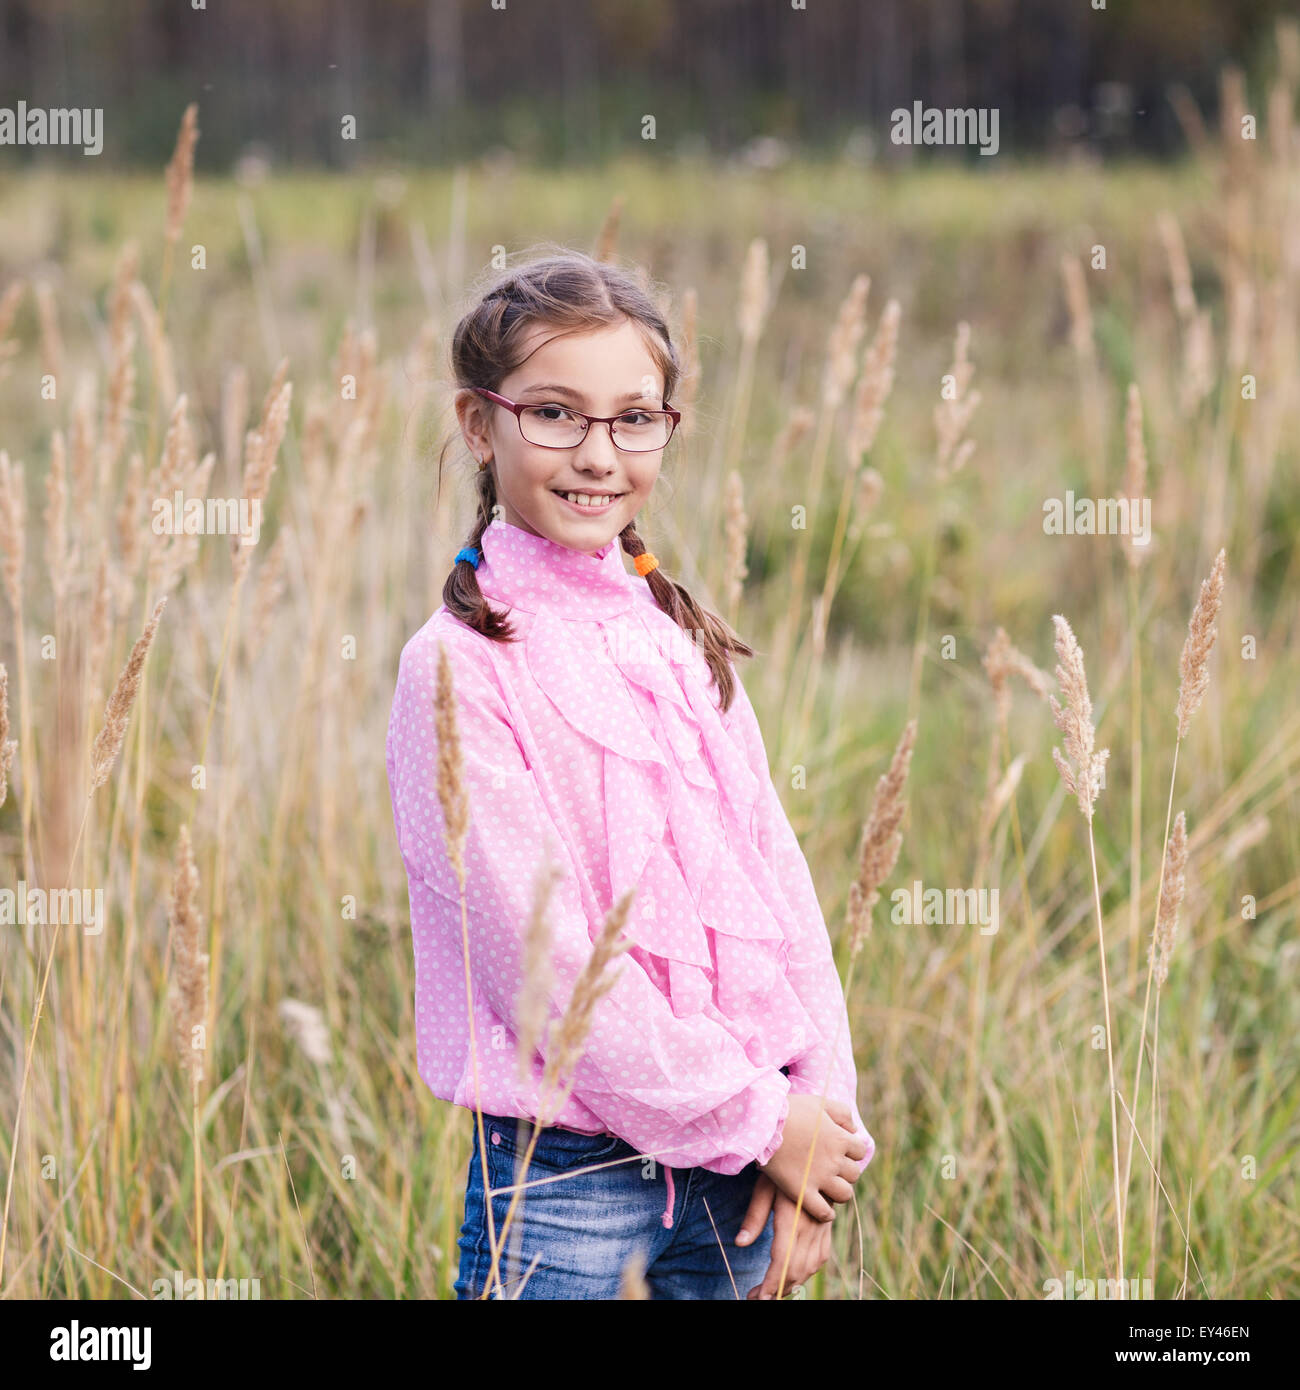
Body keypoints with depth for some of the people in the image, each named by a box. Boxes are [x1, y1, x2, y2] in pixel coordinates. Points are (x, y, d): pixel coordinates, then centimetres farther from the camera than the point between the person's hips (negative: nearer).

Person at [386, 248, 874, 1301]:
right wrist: (755, 1118, -11)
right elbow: (544, 952, -14)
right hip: (565, 1174, -5)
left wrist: (822, 1120, -2)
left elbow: (780, 890, 8)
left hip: (745, 1172, 5)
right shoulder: (459, 666, -9)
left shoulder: (685, 647, 10)